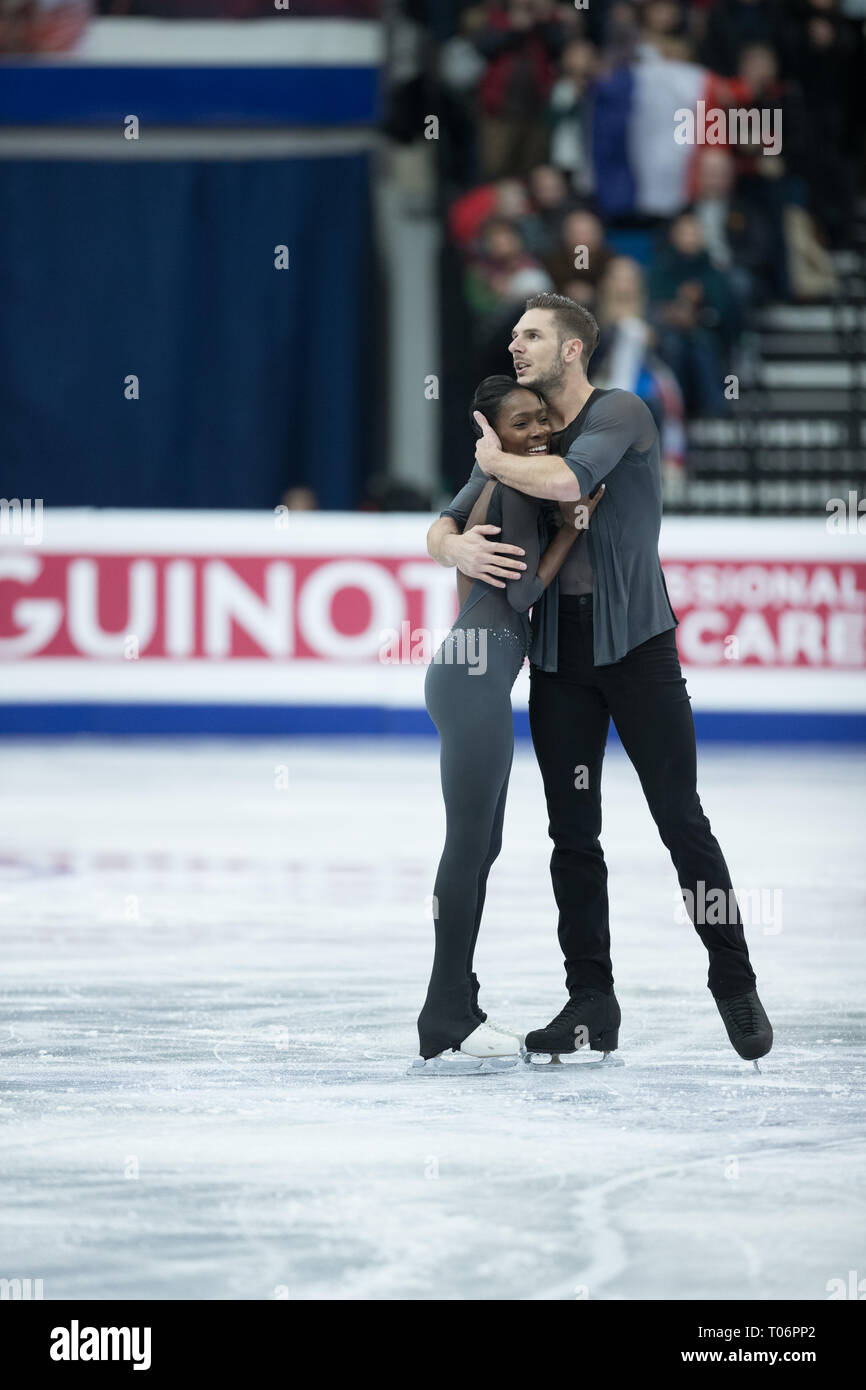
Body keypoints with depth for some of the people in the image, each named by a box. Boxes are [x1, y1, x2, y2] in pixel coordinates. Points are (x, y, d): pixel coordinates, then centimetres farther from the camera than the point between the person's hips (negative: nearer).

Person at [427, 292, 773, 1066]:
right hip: (558, 652, 5)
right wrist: (456, 546, -15)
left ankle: (735, 984, 5)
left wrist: (495, 462, -8)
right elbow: (441, 528, 10)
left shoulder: (622, 415, -6)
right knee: (573, 834, 3)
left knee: (681, 819, -5)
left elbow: (570, 479, -26)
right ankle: (591, 1003, 7)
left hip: (637, 644, -5)